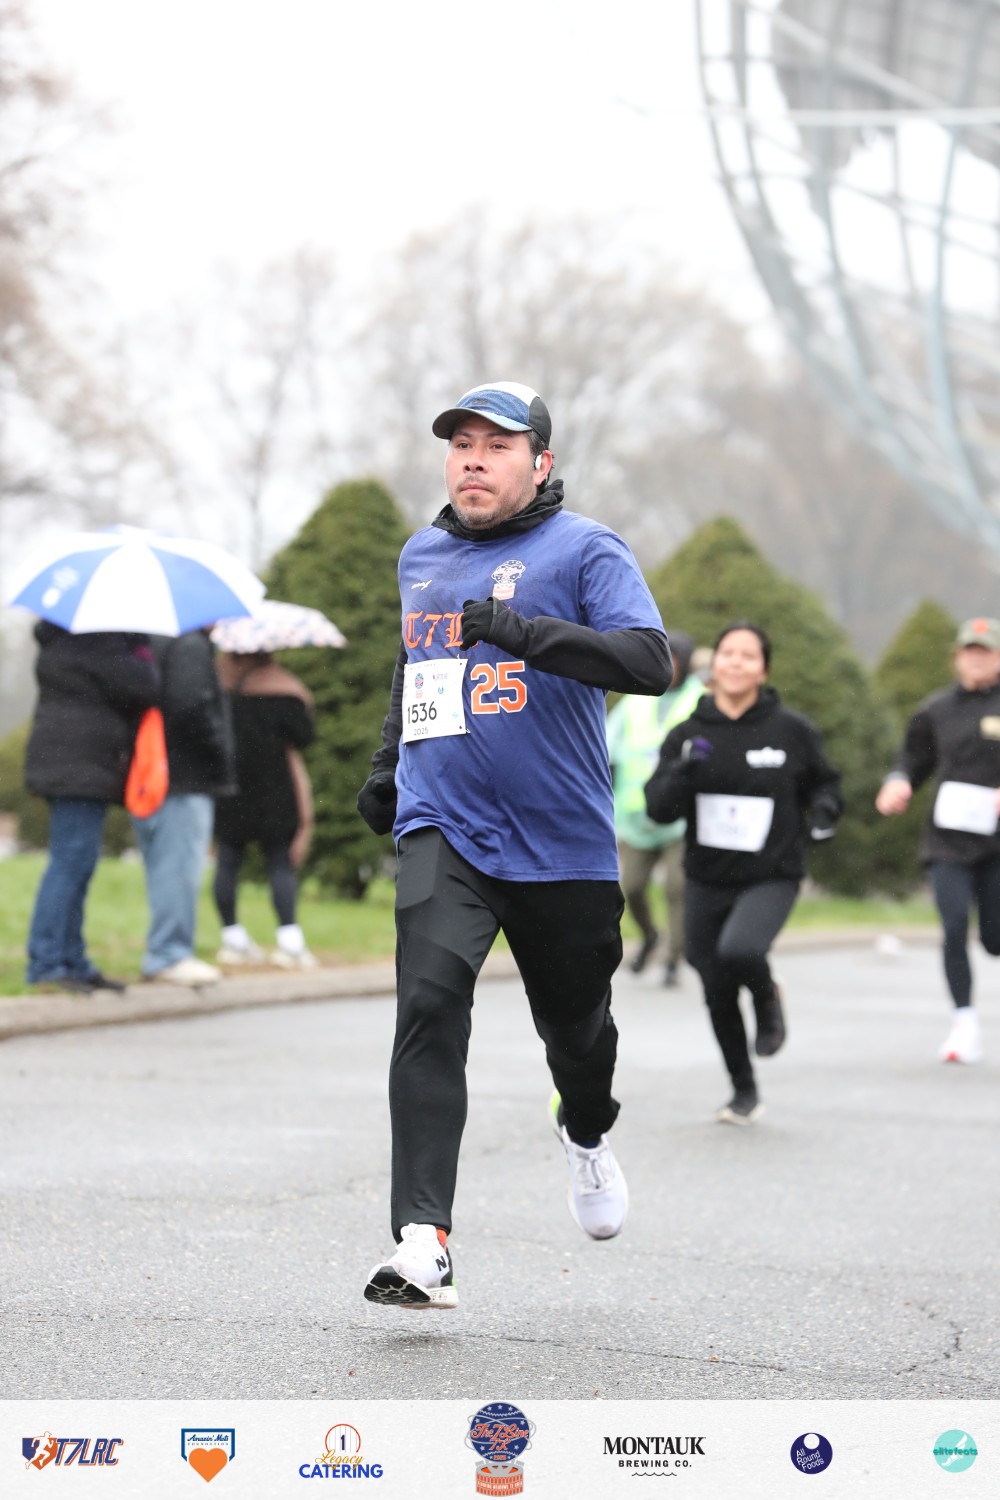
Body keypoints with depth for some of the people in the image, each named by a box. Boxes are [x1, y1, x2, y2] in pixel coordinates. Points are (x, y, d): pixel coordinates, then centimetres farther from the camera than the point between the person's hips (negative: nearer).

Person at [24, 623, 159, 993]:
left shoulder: (65, 639, 17)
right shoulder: (94, 643, -16)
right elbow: (142, 688, -17)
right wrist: (142, 652, 0)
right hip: (80, 765, -11)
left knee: (75, 865, 13)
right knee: (71, 862, -11)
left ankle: (73, 962, 17)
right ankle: (45, 964, -11)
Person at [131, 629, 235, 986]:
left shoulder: (146, 642, 16)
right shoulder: (191, 645, -12)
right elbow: (189, 705, -24)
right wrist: (218, 752, -12)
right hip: (185, 776, -10)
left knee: (162, 869, 14)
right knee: (180, 866, -7)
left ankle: (162, 954, 19)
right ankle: (169, 955, -7)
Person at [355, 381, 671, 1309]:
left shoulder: (583, 550, -4)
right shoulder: (420, 557, 14)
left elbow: (649, 661, -19)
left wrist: (527, 632, -29)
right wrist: (386, 767, 26)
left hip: (564, 845, -2)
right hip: (442, 830, 2)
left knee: (574, 1022, 12)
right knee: (429, 1005, -20)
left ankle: (586, 1133, 50)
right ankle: (423, 1243, -27)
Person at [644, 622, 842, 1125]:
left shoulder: (792, 731, -5)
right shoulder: (688, 734, -1)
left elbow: (823, 781, 11)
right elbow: (659, 808, -6)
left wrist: (825, 810, -10)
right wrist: (686, 770, -23)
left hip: (772, 879, -3)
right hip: (706, 881, 3)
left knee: (739, 951, -31)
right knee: (718, 994, 9)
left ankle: (767, 998, 5)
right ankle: (744, 1092, 31)